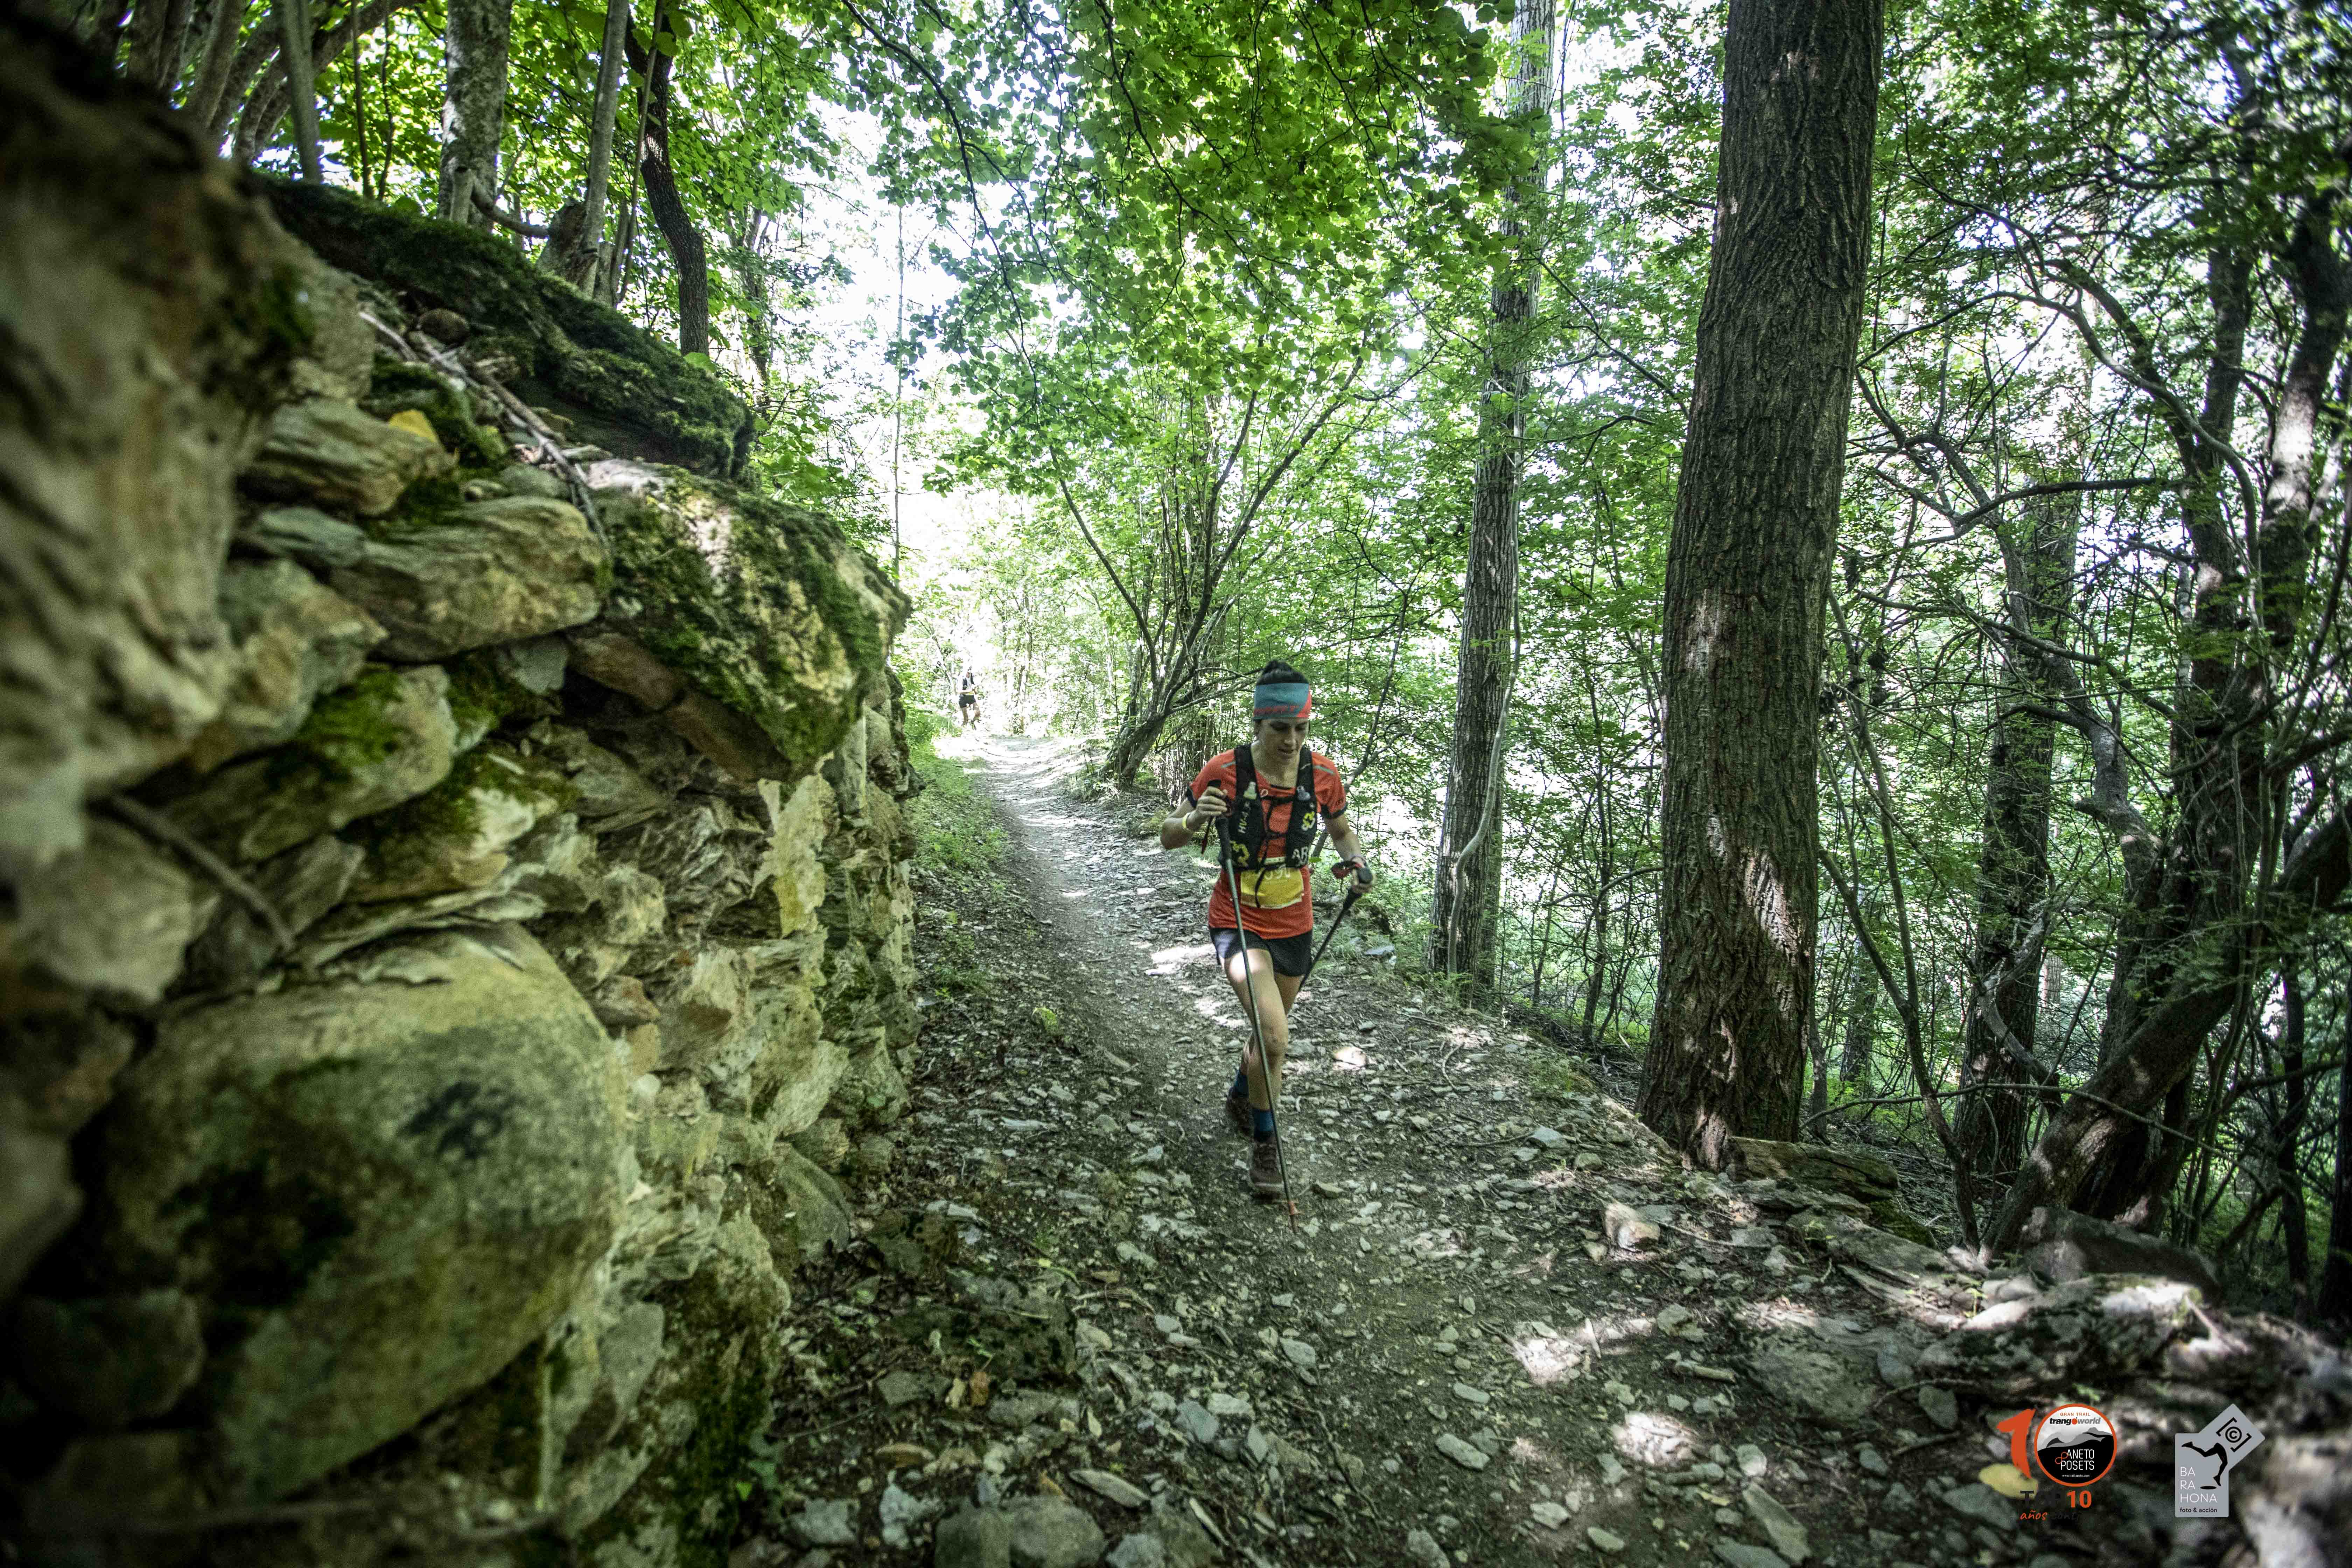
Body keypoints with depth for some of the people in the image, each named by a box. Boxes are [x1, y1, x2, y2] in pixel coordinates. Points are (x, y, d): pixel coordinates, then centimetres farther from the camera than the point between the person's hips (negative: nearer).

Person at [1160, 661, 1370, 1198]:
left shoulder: (1322, 775, -9)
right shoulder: (1225, 771, -18)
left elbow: (1341, 830, 11)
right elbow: (1168, 838, -9)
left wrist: (1354, 859, -11)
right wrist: (1195, 819, -30)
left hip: (1295, 927, 4)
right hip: (1239, 925, -4)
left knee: (1270, 1032, 22)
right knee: (1275, 1038, -19)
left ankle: (1239, 1099, 54)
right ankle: (1264, 1144, 6)